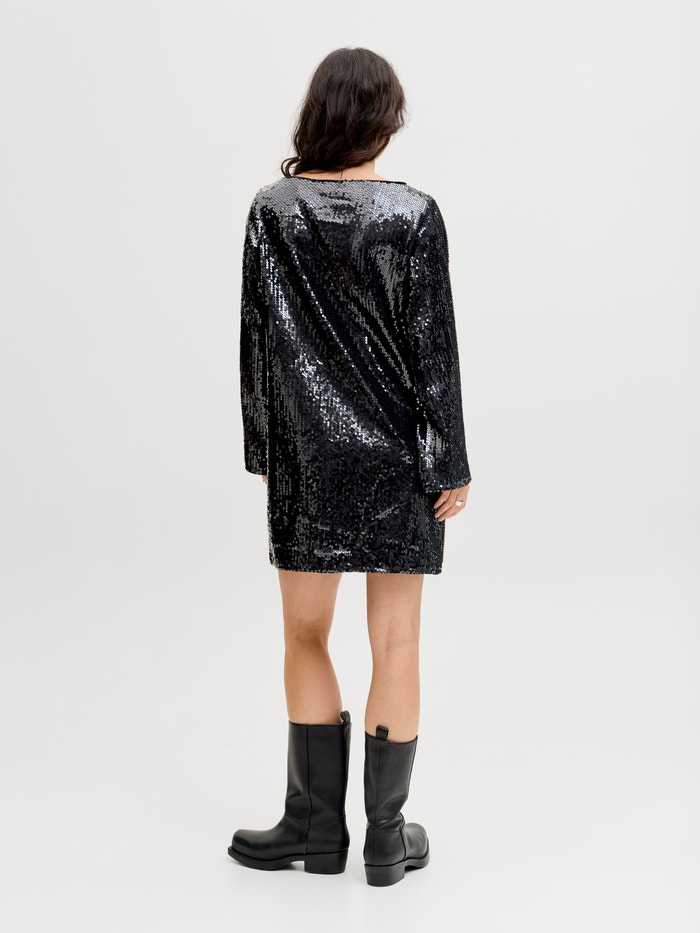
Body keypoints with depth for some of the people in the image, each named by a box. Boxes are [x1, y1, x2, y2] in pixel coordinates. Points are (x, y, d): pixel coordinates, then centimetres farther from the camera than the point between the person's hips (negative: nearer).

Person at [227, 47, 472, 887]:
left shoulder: (272, 210, -4)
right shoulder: (412, 216, -10)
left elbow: (257, 338, 0)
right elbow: (433, 351, -9)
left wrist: (262, 451, 10)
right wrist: (450, 467, -2)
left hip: (306, 452, 2)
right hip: (397, 452, -1)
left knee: (305, 637, 14)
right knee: (395, 644, 7)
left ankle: (316, 824, 23)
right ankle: (386, 838, 17)